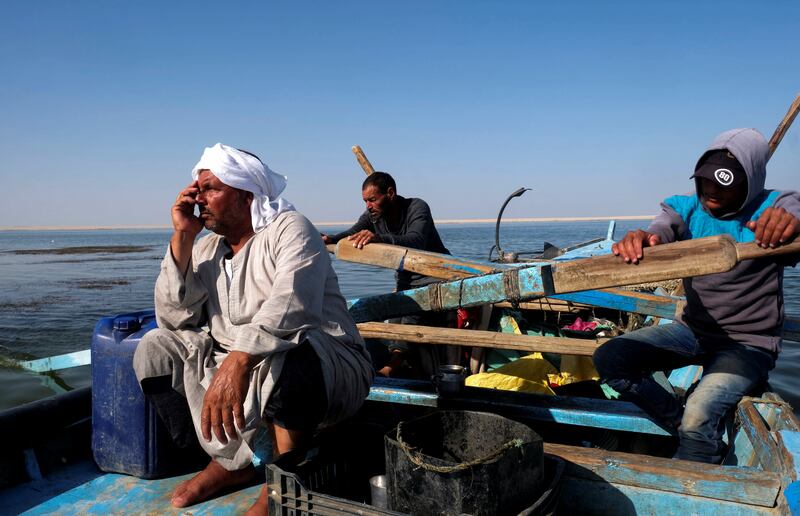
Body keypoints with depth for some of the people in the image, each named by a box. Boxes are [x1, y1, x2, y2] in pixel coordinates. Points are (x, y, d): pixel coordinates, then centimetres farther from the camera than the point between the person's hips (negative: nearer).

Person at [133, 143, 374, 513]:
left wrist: (239, 360, -45)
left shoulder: (289, 229, -12)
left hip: (328, 371, -6)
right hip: (237, 370, 7)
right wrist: (182, 238, -6)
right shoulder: (206, 248, 8)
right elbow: (173, 320, 0)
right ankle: (230, 462, 2)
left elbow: (292, 304, -30)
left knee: (284, 353, -39)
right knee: (155, 347, -2)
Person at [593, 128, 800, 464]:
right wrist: (639, 241, -48)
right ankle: (686, 428, -1)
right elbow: (660, 233, -22)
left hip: (748, 344, -4)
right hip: (694, 330, 4)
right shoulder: (686, 208, -2)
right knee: (609, 359, -14)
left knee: (701, 414, -29)